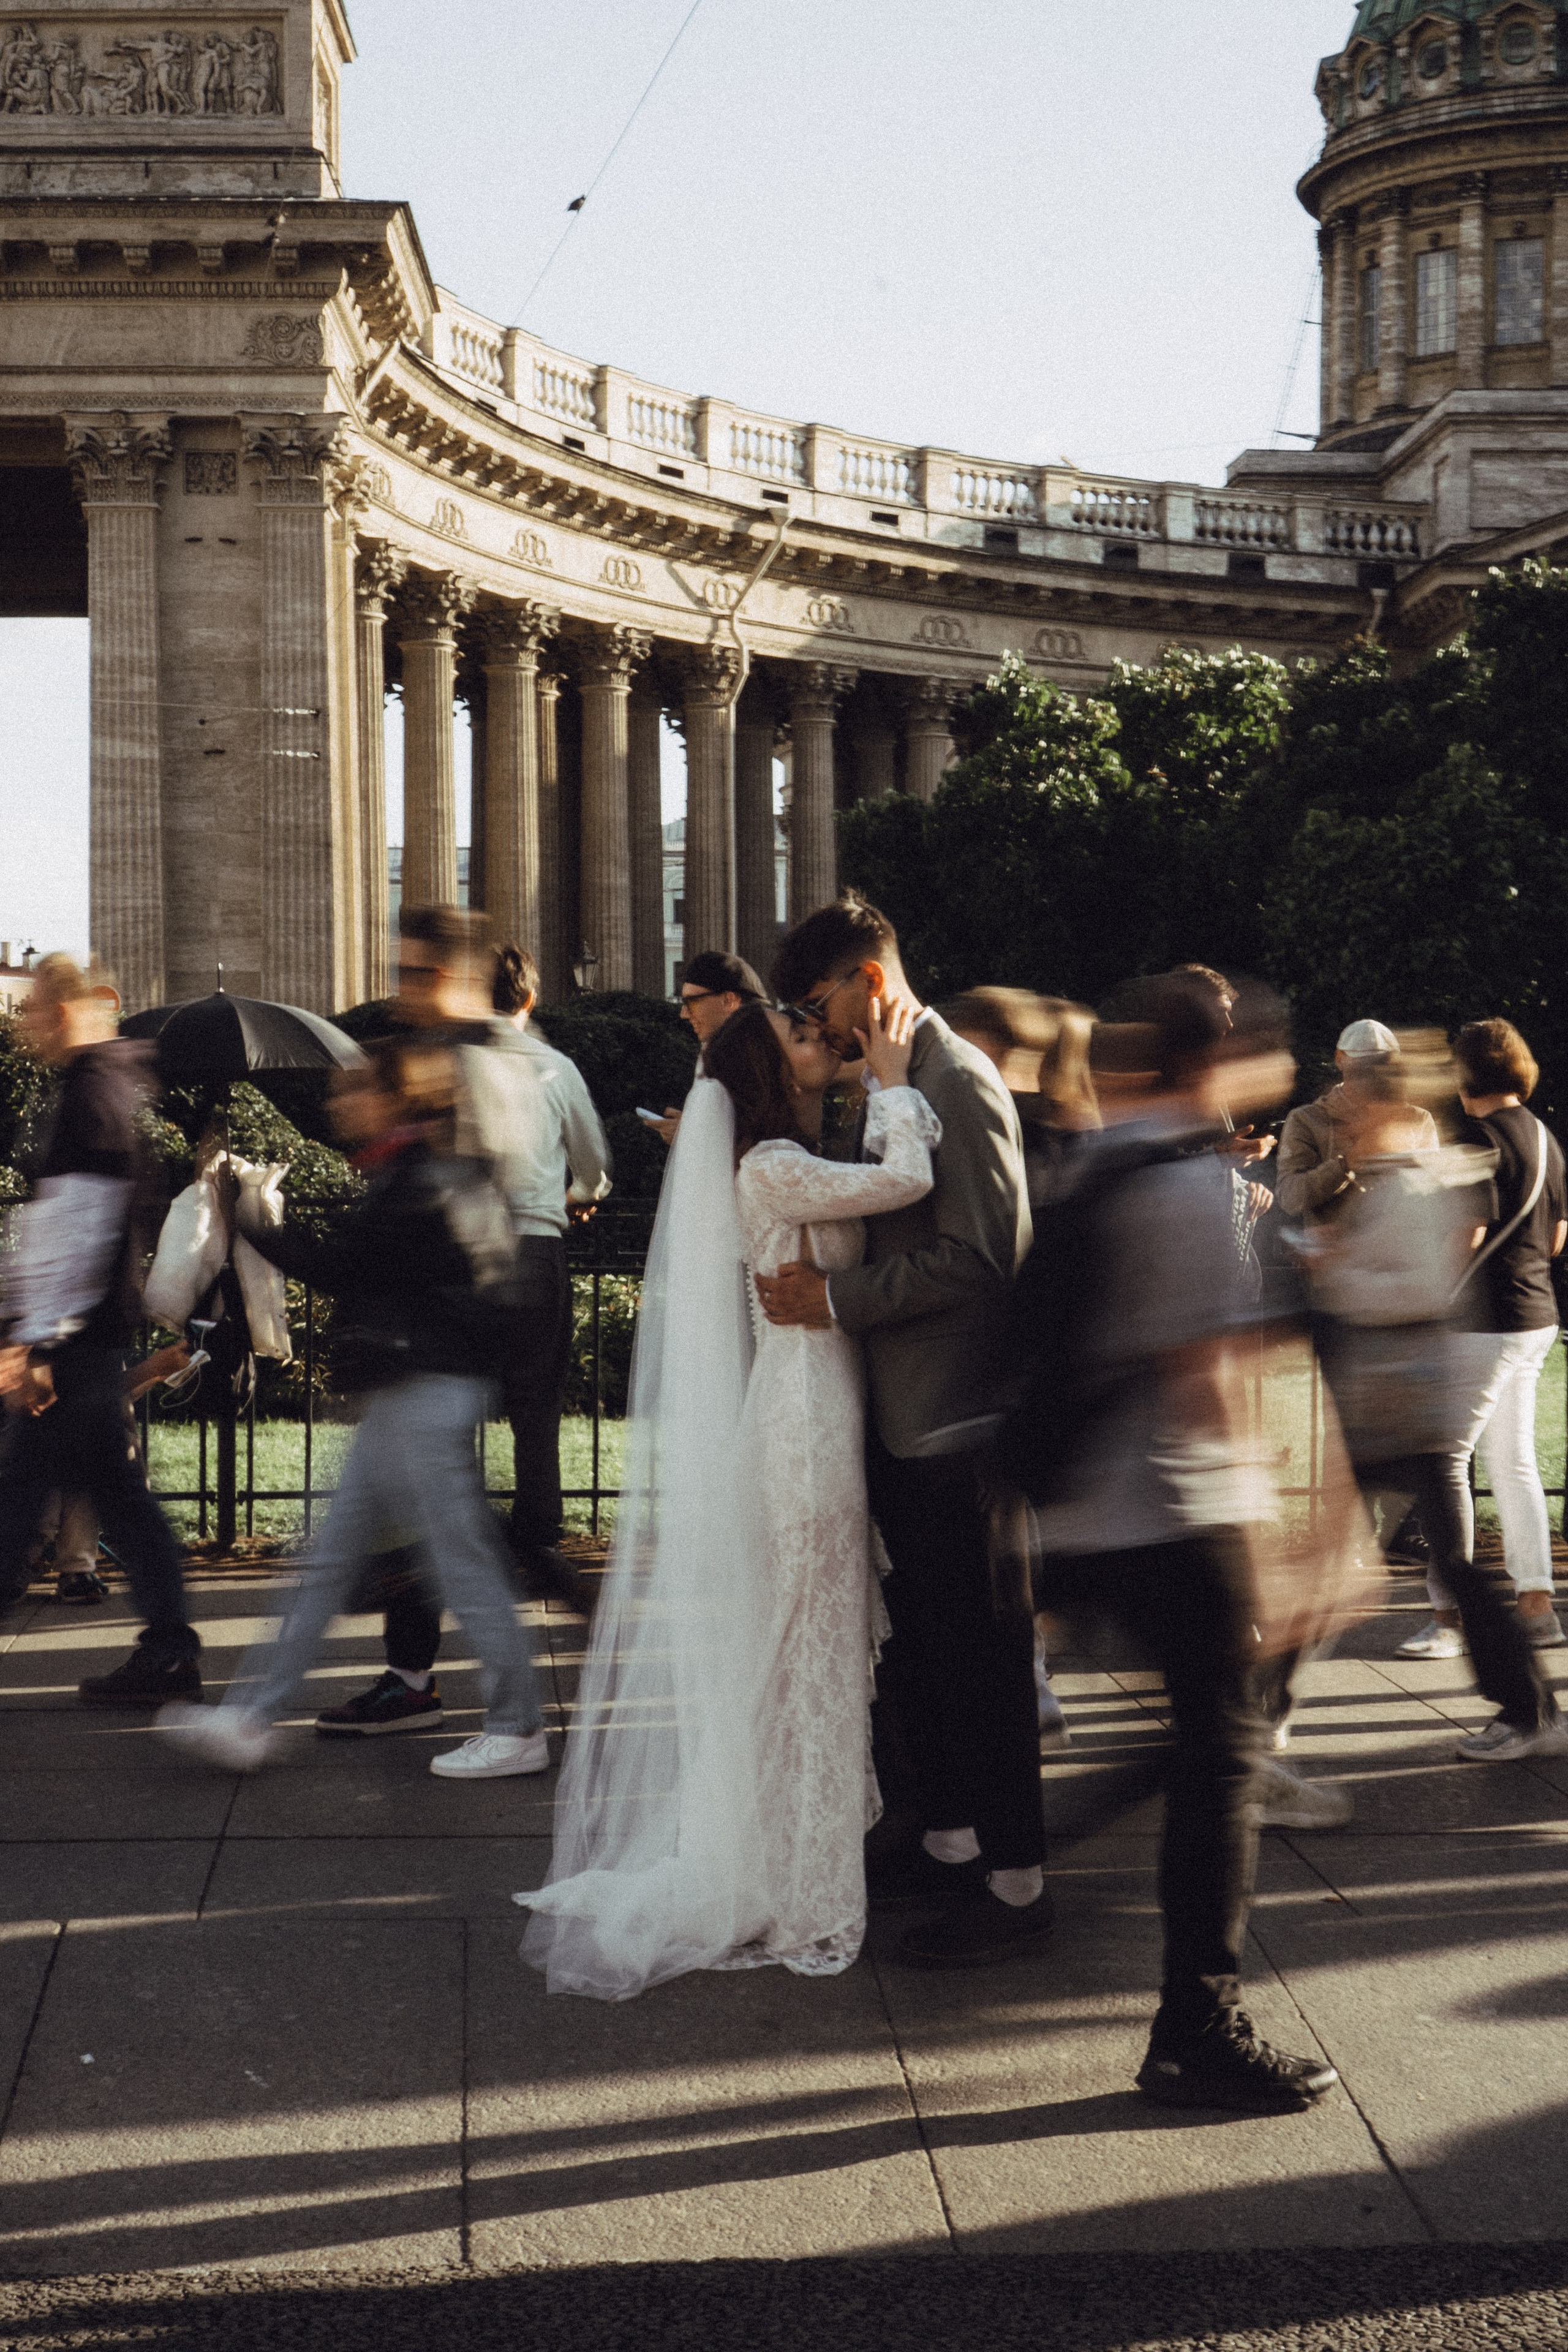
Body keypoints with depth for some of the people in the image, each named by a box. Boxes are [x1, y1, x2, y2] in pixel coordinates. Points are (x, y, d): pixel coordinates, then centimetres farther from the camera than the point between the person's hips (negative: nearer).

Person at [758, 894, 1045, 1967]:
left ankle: (1014, 1880, 8)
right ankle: (944, 1837, 33)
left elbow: (976, 1257, -23)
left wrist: (835, 1298, -22)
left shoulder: (959, 1084, -16)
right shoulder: (889, 1084, 15)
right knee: (921, 1645, 19)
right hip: (906, 1420, 10)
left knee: (982, 1650, -2)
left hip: (958, 1422, -10)